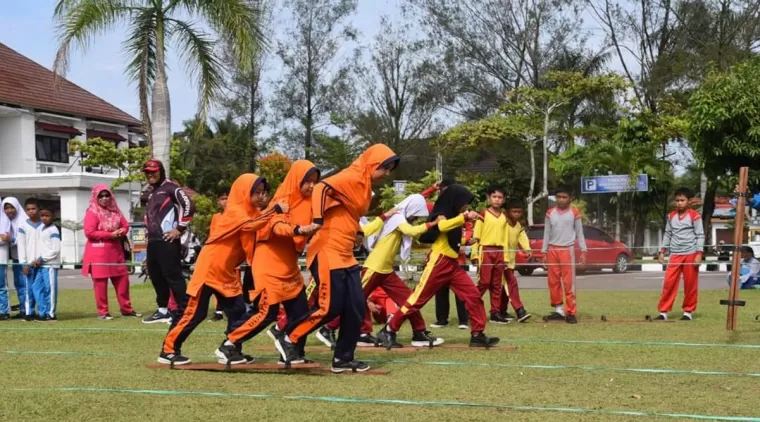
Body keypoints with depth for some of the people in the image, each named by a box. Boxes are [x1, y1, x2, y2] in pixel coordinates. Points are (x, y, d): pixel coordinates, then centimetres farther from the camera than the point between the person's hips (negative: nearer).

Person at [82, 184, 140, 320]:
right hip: (99, 253, -6)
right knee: (100, 282, -3)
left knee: (122, 280, 7)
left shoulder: (115, 211, 13)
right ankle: (102, 312, 3)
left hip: (116, 251, 6)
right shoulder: (92, 212, -8)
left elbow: (125, 226, 16)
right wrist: (110, 234, -16)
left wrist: (121, 232, -9)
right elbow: (89, 232, -16)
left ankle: (126, 309, 17)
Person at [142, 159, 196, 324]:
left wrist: (179, 229, -17)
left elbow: (189, 206, -19)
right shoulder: (152, 193, 21)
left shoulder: (170, 188, -7)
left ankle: (183, 311, -10)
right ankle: (163, 310, 20)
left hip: (167, 241, -10)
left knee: (173, 275, -11)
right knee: (156, 276, 12)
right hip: (153, 241, 10)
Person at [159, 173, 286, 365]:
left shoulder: (252, 211, 9)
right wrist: (276, 210, -38)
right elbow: (249, 224, -37)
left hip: (227, 272, 9)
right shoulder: (234, 211, -17)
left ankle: (231, 350, 12)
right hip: (209, 268, -9)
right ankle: (168, 351, 1)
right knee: (195, 312, -6)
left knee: (237, 310, 4)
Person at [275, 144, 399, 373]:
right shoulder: (351, 179, -13)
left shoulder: (364, 187, 16)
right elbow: (321, 189, -27)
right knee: (330, 307, -9)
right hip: (327, 253, -10)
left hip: (346, 256, 10)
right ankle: (288, 338, 7)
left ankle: (343, 358, 14)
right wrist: (318, 220, -36)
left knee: (356, 308, 5)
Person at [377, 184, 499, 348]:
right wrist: (465, 216, -38)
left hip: (452, 264, 9)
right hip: (438, 263, -9)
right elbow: (442, 226, -35)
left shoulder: (452, 217, 18)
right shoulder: (441, 216, -9)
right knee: (417, 299, -5)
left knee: (474, 296, -1)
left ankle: (478, 335, 1)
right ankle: (388, 330, 3)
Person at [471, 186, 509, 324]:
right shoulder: (483, 215, -2)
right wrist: (475, 255, -11)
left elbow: (506, 238, 17)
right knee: (484, 282, -10)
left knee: (497, 284, 6)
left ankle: (495, 313, 9)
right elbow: (476, 236, -4)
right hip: (486, 251, -5)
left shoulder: (504, 217, 14)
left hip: (500, 252, 5)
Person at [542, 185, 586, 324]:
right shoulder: (550, 213, 7)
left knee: (569, 282, -6)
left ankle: (571, 312, -4)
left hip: (567, 250, -3)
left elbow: (579, 233, 4)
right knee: (553, 281, 4)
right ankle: (559, 309, 13)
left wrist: (583, 251, -2)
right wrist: (544, 252, 7)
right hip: (552, 250, 3)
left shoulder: (574, 213, 1)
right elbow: (547, 234, 10)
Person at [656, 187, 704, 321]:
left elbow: (700, 235, -4)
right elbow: (667, 234, 17)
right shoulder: (671, 216, 10)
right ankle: (663, 311, 1)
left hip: (690, 254, -3)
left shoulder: (694, 216, -3)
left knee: (690, 284, 4)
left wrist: (699, 254, -11)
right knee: (669, 282, -3)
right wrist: (662, 251, 11)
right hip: (675, 255, 3)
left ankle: (688, 312, 14)